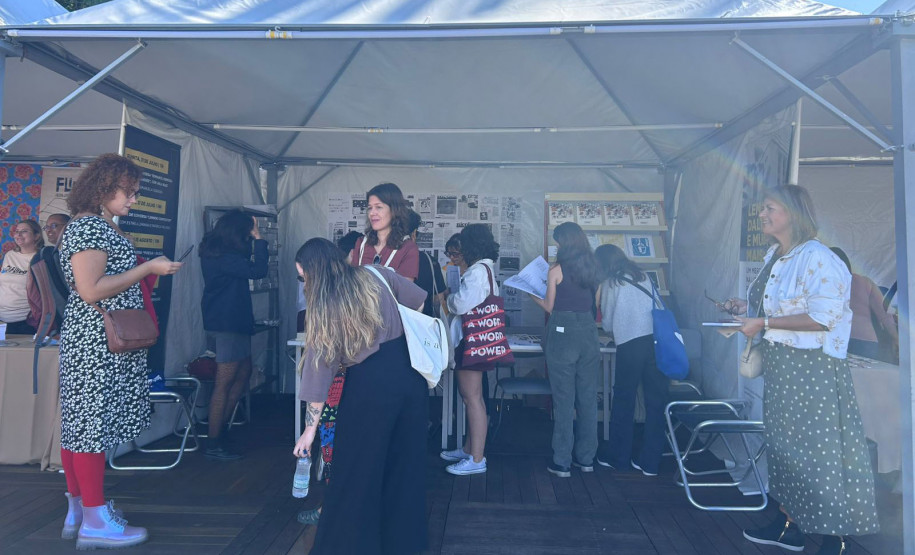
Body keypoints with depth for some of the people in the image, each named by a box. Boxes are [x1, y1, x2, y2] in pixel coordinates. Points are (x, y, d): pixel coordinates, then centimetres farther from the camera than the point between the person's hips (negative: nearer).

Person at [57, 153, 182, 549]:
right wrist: (146, 268, -17)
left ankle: (78, 510, 24)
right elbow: (91, 290, -21)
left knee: (80, 421, 13)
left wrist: (146, 269, 13)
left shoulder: (102, 225, 16)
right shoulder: (88, 227, -14)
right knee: (93, 423, -5)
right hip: (98, 343, -10)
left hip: (98, 343, 10)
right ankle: (95, 523, 4)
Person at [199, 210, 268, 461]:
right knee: (224, 383, -3)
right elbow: (258, 270, -23)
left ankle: (219, 425, 25)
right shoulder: (224, 257, -20)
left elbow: (244, 261, 21)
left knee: (243, 373, 18)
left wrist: (254, 239, 10)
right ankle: (213, 444, 6)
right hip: (227, 324, -10)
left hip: (233, 322, 10)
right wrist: (258, 238, -14)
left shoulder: (214, 251, 11)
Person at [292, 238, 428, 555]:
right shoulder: (376, 274, 5)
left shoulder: (324, 306, -5)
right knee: (406, 461, 18)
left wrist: (310, 430, -1)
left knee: (357, 469, 12)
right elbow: (420, 303, 11)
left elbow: (319, 369, -6)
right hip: (409, 372, 5)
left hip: (370, 384, -5)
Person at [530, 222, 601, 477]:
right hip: (589, 333, 5)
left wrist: (534, 296, 18)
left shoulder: (556, 271, -7)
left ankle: (562, 462, 7)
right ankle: (586, 458, 22)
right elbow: (595, 305, 15)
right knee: (588, 399, 11)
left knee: (564, 400, 1)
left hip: (562, 334, -5)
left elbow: (550, 307, 0)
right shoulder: (593, 269, 7)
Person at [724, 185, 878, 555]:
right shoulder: (774, 256, 11)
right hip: (779, 363, 9)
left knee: (820, 447, -1)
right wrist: (746, 308, 8)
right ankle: (789, 525, 28)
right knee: (784, 441, 15)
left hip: (811, 365, -9)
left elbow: (822, 317, -24)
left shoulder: (817, 258, -17)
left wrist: (763, 323, -22)